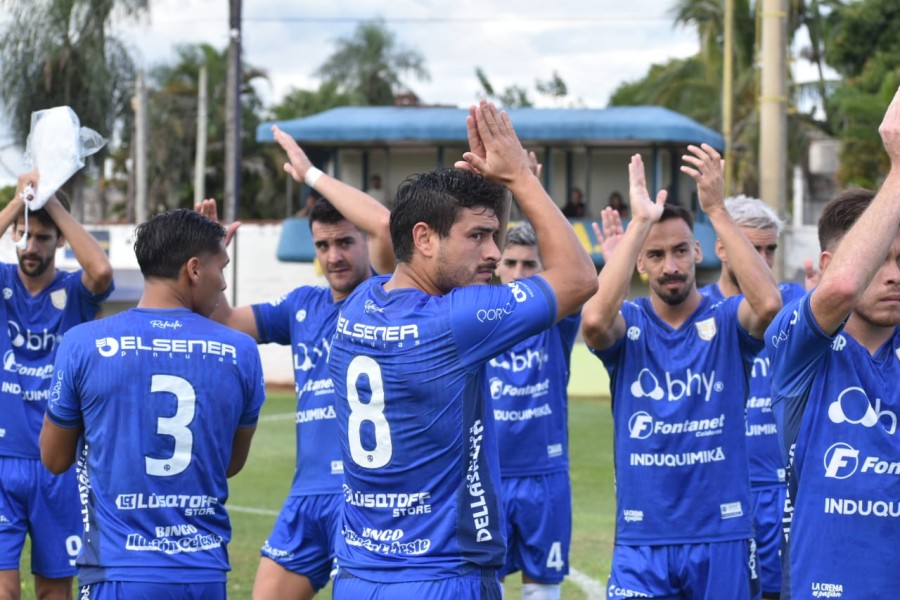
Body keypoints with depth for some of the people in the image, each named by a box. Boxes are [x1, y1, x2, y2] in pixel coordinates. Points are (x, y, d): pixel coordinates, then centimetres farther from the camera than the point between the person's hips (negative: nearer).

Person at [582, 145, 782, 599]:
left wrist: (717, 210, -23)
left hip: (723, 534, 0)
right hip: (642, 540, 0)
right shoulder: (629, 325, 1)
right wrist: (638, 222, -22)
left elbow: (769, 303, -23)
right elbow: (593, 320, -23)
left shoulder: (727, 321, 0)